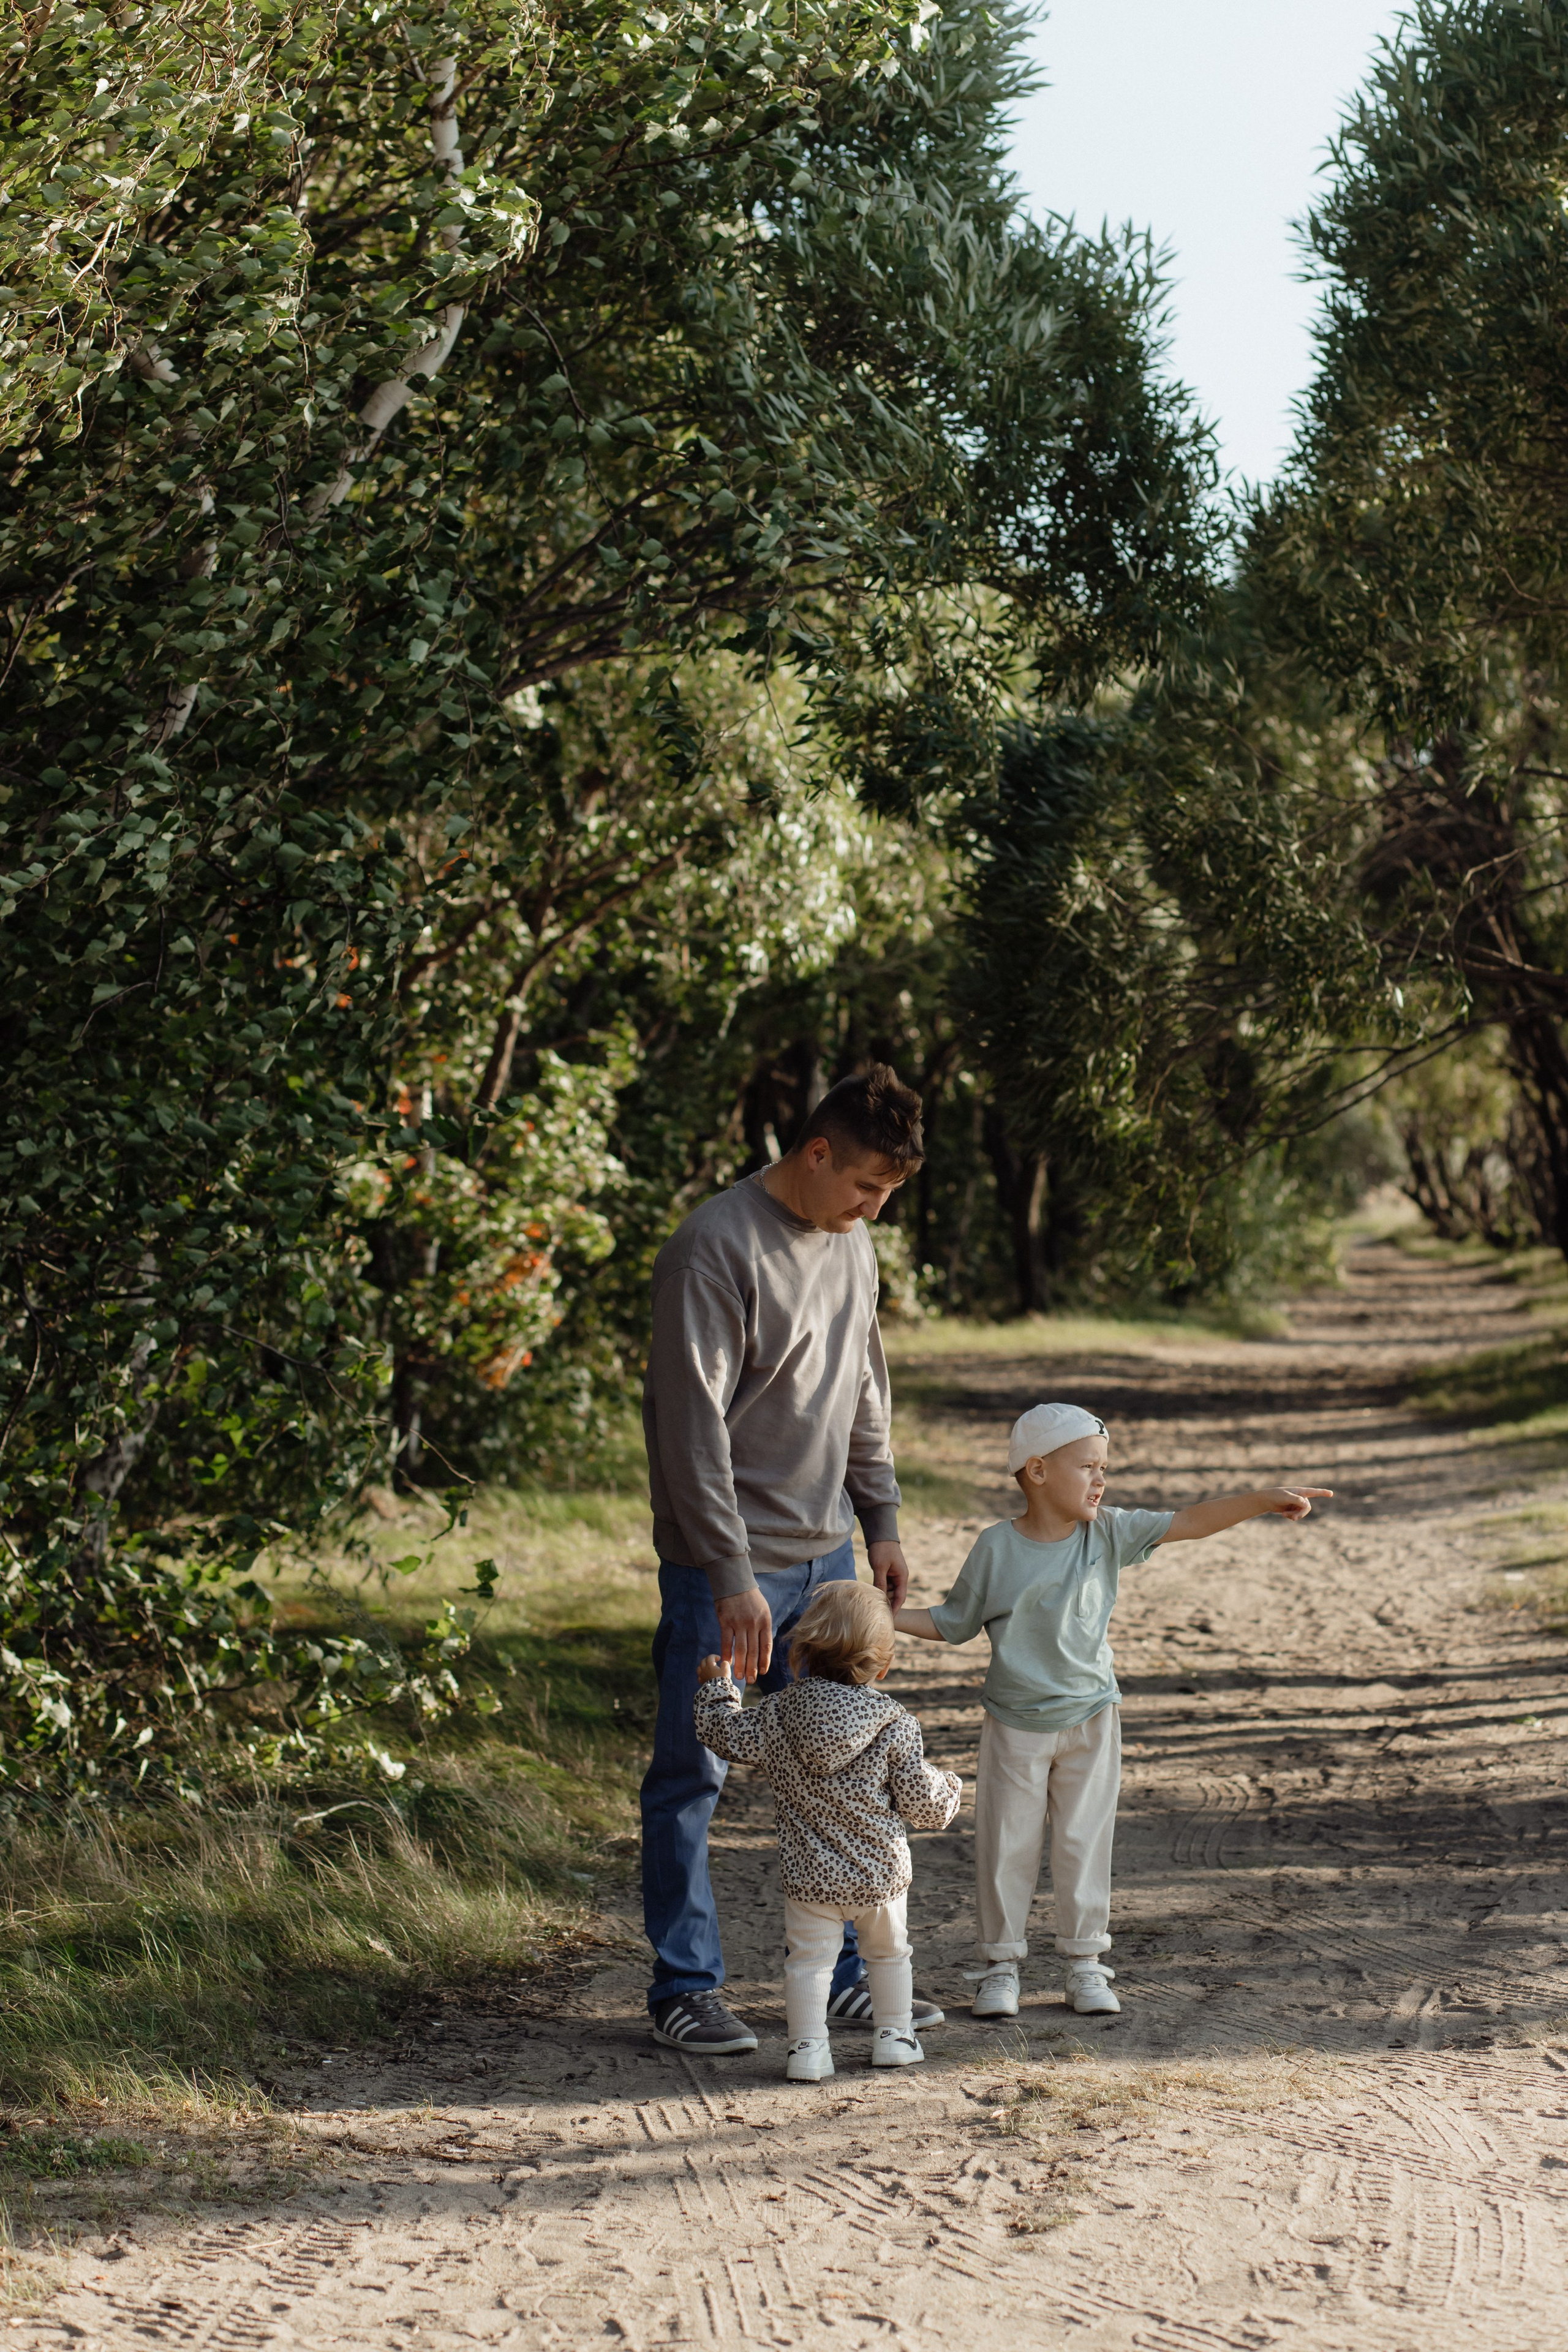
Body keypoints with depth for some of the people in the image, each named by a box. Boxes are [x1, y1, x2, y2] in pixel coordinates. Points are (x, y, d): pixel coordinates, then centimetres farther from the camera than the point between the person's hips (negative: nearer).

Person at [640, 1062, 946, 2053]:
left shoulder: (852, 1245, 10)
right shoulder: (715, 1248, -15)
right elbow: (695, 1422, -18)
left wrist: (882, 1522, 14)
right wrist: (732, 1576, -21)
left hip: (826, 1559, 7)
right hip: (727, 1569, -7)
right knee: (694, 1776, 1)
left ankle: (849, 1976, 18)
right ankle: (686, 1987, 10)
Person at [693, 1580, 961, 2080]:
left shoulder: (779, 1714, -10)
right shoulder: (896, 1725, -13)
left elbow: (729, 1738, 6)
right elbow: (922, 1803, -10)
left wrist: (715, 1688, 22)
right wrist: (948, 1789, 13)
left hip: (810, 1874, 0)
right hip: (881, 1873, 0)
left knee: (808, 1959, 11)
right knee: (889, 1952, 21)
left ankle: (807, 2047, 8)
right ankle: (894, 2035, 32)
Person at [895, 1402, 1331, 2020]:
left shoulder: (1108, 1533, -4)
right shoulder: (996, 1547, -9)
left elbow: (1190, 1522, -10)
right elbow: (954, 1621, 2)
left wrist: (1264, 1499, -19)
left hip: (1089, 1722, 2)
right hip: (1016, 1725, -2)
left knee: (1085, 1843, 6)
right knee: (1007, 1847, 4)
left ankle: (1085, 1965, 17)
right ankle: (1001, 1964, 17)